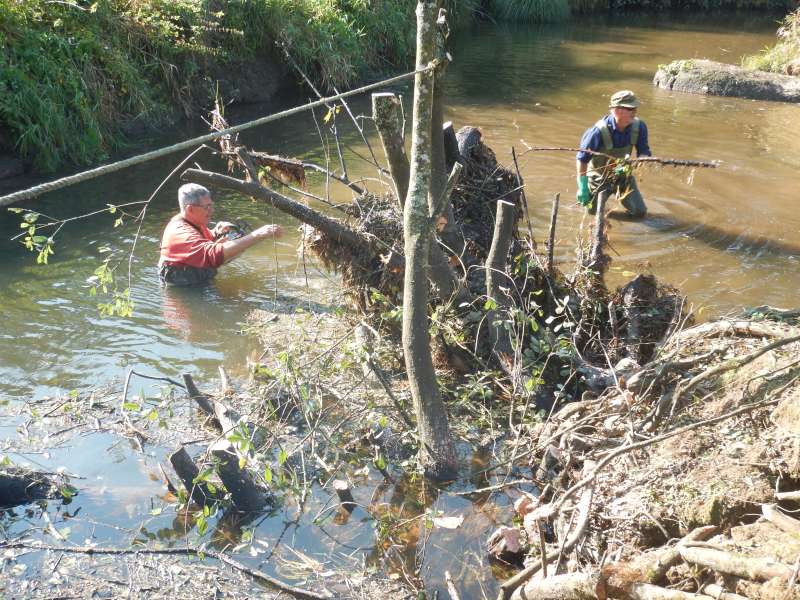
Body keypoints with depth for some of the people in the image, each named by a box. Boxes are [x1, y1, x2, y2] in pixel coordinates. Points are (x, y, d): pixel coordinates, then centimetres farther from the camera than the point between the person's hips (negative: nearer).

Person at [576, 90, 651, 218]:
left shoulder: (639, 126, -21)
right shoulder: (599, 131, -33)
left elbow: (644, 152, -11)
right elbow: (582, 159, -24)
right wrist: (583, 188, -22)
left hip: (623, 175, 3)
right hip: (599, 177, -3)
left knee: (639, 212, 4)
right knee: (593, 211, 11)